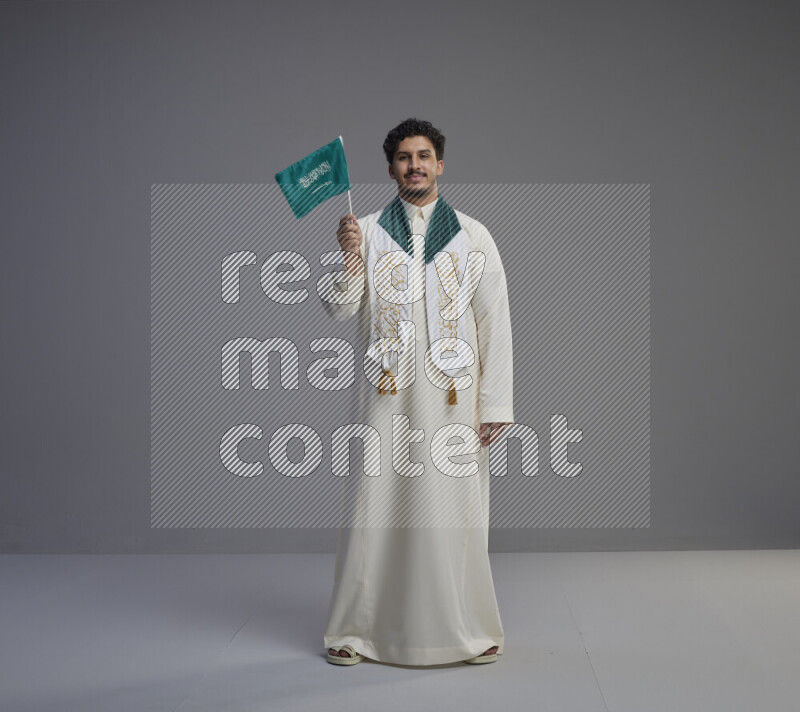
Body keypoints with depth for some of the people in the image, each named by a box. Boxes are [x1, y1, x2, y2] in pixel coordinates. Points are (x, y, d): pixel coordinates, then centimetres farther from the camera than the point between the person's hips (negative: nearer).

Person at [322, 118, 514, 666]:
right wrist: (348, 254, -15)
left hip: (452, 399, 0)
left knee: (456, 512, 1)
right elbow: (340, 310, 2)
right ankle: (356, 629, 15)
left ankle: (472, 631, 16)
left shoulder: (473, 236, 7)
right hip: (388, 396, 0)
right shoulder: (365, 232, 8)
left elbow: (495, 324, 4)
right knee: (376, 507, 2)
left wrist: (495, 404, -2)